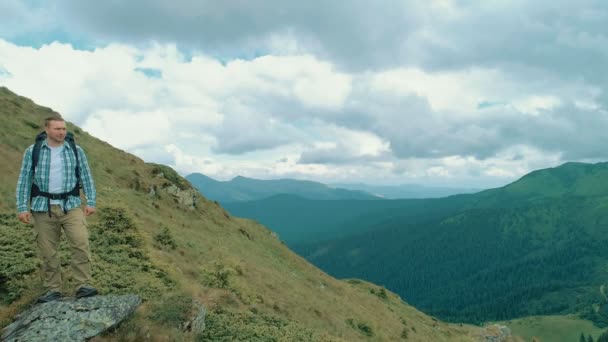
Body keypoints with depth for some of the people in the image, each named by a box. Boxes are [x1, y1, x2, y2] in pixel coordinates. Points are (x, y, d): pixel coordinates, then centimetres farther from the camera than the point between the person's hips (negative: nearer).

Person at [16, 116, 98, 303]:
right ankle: (52, 290, 15)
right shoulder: (32, 151, 3)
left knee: (81, 244, -13)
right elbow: (24, 181, 3)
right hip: (43, 208, 0)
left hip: (71, 206, 0)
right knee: (48, 251, 4)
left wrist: (91, 202, 0)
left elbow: (86, 178, 7)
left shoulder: (76, 150, 5)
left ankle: (83, 286, -6)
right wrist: (22, 208, -3)